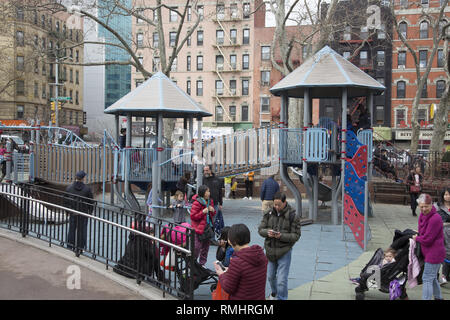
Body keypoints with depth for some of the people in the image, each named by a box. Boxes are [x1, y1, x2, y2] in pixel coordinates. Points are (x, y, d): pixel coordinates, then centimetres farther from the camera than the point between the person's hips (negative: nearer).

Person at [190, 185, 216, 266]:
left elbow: (212, 215, 21)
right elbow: (193, 216, -15)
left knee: (205, 247, 13)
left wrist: (212, 211, -2)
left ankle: (202, 264, 26)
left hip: (208, 227, 7)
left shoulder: (210, 201, 8)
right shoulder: (197, 203, -15)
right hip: (199, 228, -7)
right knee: (197, 247, -7)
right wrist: (203, 212, -22)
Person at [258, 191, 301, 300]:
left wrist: (282, 236, -25)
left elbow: (296, 235, -10)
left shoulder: (293, 216, -11)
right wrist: (267, 232, -19)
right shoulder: (268, 214, 0)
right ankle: (274, 293, 48)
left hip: (284, 251, -4)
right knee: (270, 276, 22)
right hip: (270, 249, 5)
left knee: (282, 280, -5)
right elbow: (260, 229, 3)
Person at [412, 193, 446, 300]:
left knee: (427, 279, -5)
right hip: (429, 252, 10)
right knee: (432, 278, 24)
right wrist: (418, 236, -2)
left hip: (434, 254, -10)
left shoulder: (435, 218, -25)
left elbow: (427, 239, -22)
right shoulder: (423, 215, 3)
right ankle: (438, 297, 41)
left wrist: (416, 238, -6)